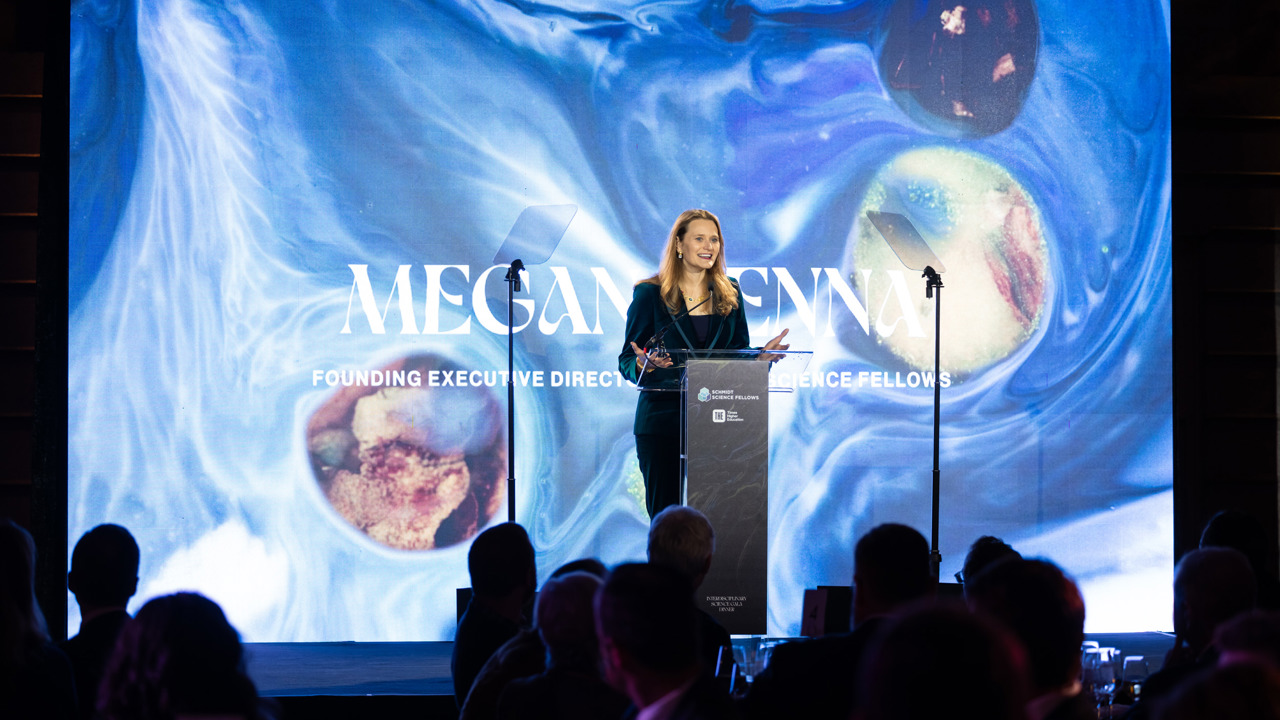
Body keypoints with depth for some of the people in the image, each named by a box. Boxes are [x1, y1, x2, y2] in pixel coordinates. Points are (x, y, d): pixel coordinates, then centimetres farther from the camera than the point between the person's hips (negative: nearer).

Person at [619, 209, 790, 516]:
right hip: (662, 419, -3)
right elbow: (627, 361, 0)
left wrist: (762, 354, -5)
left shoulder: (729, 294, 12)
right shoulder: (650, 294, 1)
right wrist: (645, 364, -21)